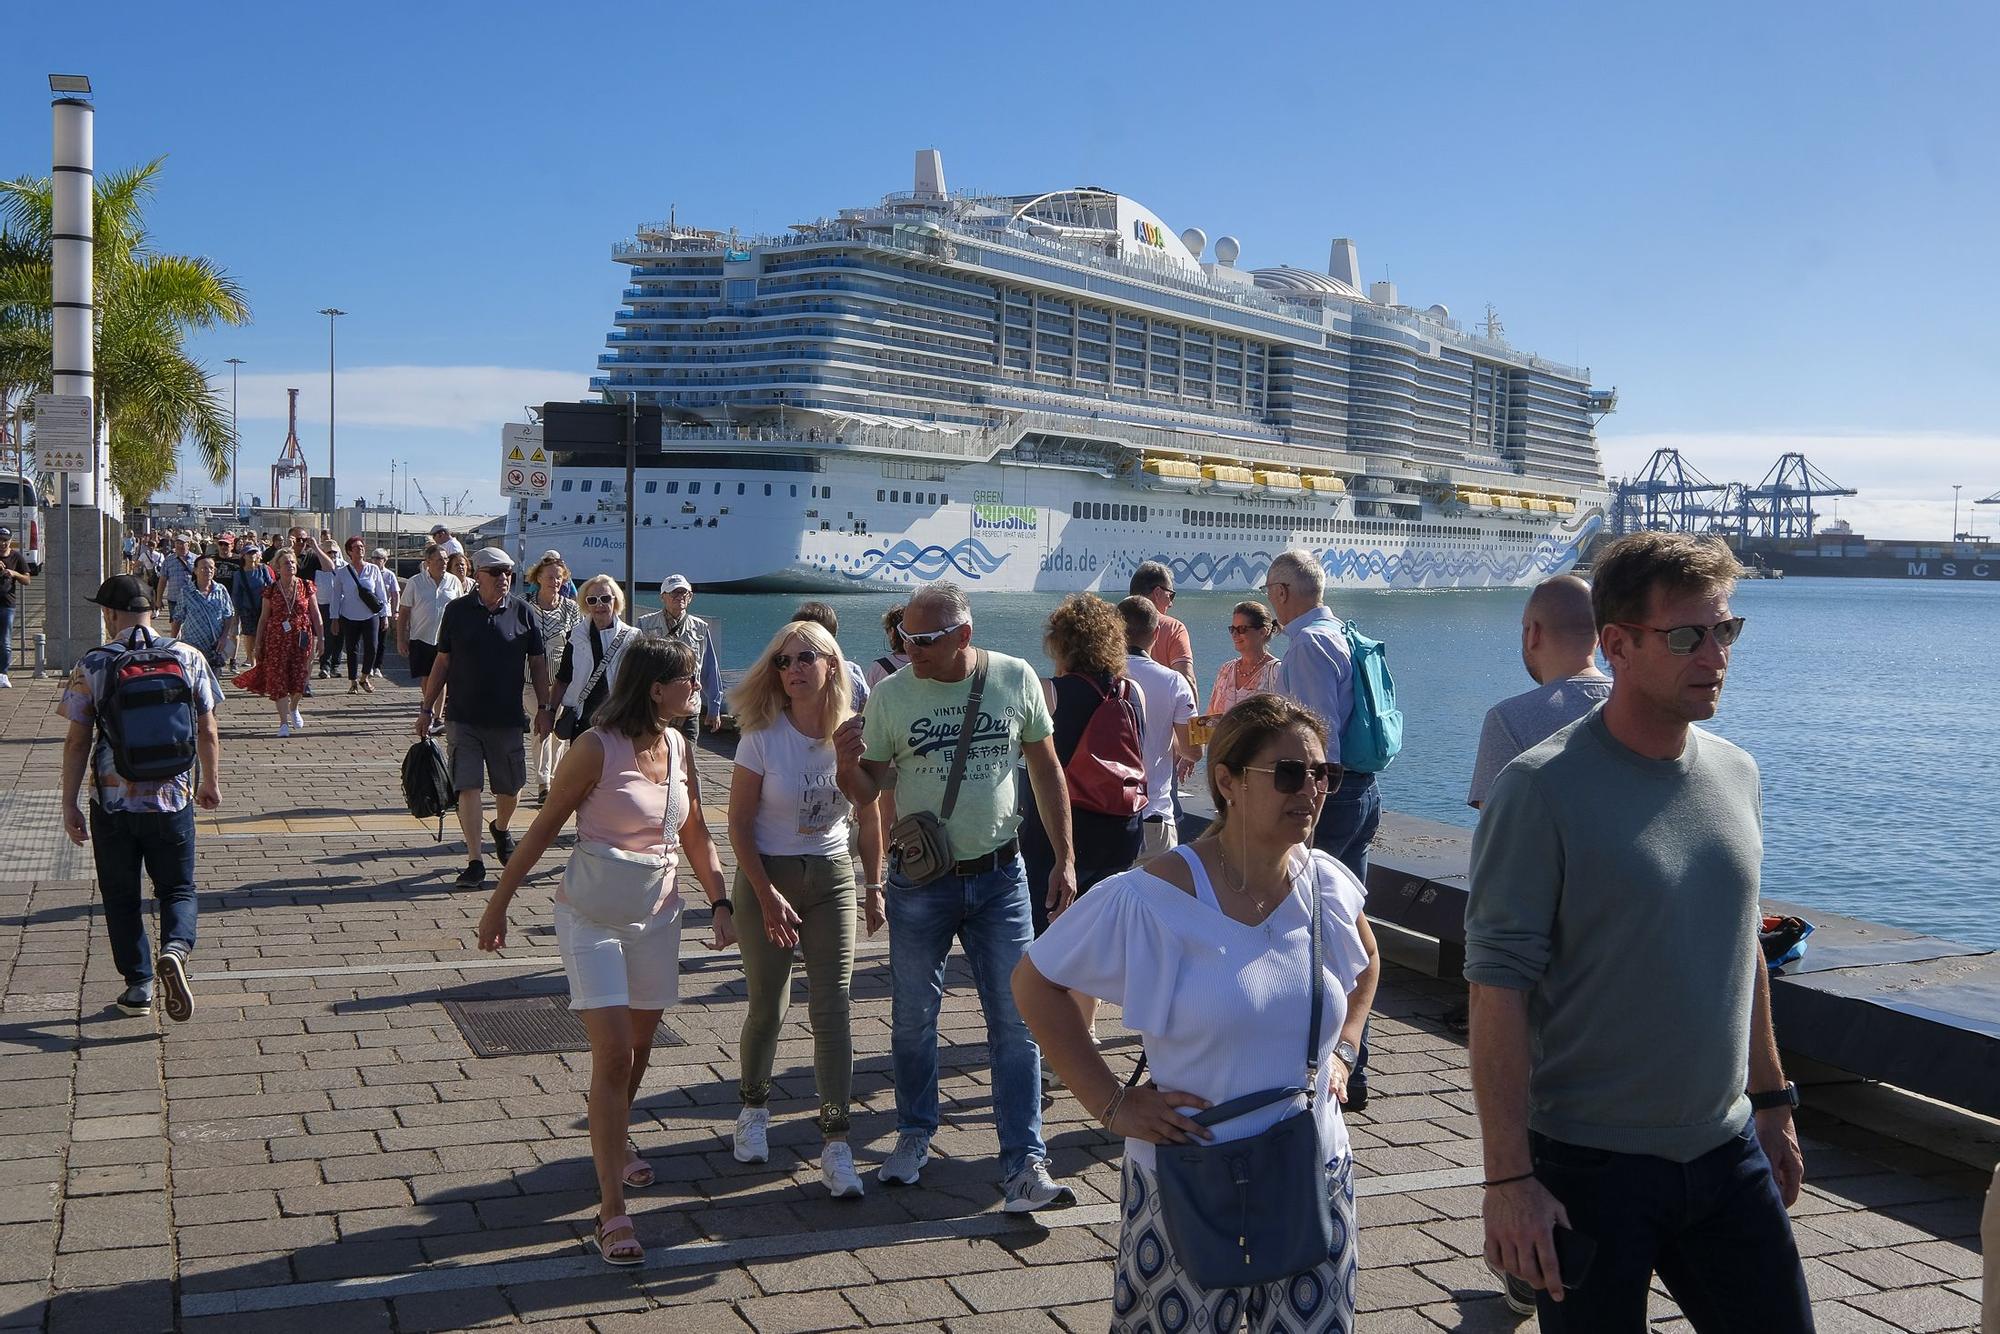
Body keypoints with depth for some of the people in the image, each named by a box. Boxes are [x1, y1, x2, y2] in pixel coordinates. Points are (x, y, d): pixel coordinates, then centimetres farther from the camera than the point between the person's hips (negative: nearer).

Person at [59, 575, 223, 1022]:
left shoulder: (91, 665, -6)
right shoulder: (188, 658, -2)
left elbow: (77, 741, -5)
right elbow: (207, 732, 4)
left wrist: (69, 804, 3)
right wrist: (211, 783, 18)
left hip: (112, 801, -1)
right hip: (172, 799, 1)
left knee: (121, 896, 14)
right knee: (177, 888, 13)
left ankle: (138, 986, 17)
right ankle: (175, 949, -14)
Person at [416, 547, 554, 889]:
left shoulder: (523, 612, 2)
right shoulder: (458, 611, 1)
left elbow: (538, 663, 7)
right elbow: (442, 662, 6)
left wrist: (544, 707, 2)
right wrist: (427, 709, 5)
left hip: (508, 718, 1)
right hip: (463, 717, -1)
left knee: (510, 787, 10)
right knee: (467, 787, -7)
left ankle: (501, 830, 42)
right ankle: (474, 863, -3)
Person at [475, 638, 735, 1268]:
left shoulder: (678, 747, 3)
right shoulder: (597, 748, -15)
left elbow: (695, 834, 12)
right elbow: (544, 828, -9)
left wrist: (720, 902, 2)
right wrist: (498, 903, -5)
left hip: (658, 916, 6)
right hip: (594, 916, -6)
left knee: (639, 1045, 18)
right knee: (613, 1055, -12)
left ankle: (616, 1137, 47)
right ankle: (612, 1212, -9)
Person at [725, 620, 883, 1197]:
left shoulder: (853, 735, -2)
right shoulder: (763, 736, -10)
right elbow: (739, 824, -7)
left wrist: (875, 888, 4)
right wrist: (767, 897, -14)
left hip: (832, 878, 2)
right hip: (767, 874, -2)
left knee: (833, 1008, -5)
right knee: (768, 1006, 6)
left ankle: (835, 1142, -2)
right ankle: (753, 1106, 33)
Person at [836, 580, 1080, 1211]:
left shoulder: (1016, 680, -4)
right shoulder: (890, 695, -6)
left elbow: (1046, 769, 5)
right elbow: (870, 790, 0)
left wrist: (1064, 859, 3)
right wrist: (845, 762, -23)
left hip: (1000, 877, 0)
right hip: (919, 883, 0)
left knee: (1017, 1022, -1)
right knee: (913, 1019, 12)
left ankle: (1024, 1163, 5)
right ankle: (915, 1135, 33)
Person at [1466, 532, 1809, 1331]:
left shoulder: (1735, 774, 5)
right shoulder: (1543, 790, -16)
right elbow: (1498, 988, -18)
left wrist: (1772, 1102, 18)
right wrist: (1508, 1176, -20)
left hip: (1726, 1150, 6)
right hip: (1590, 1166, -6)